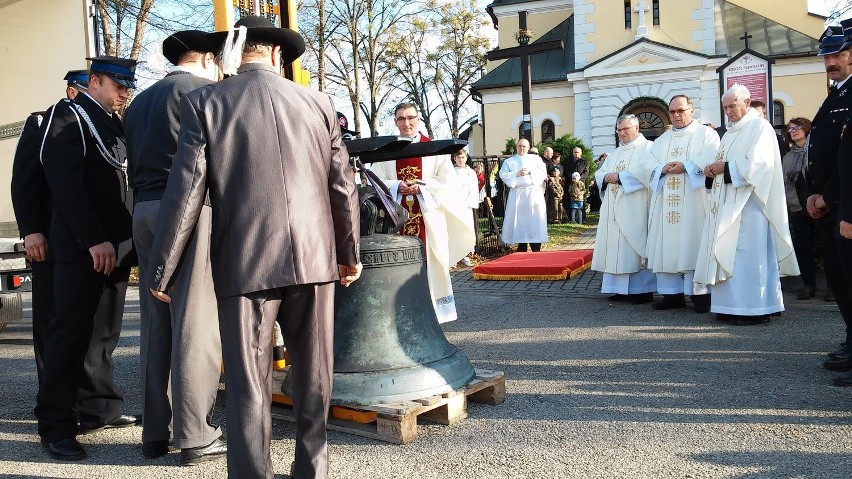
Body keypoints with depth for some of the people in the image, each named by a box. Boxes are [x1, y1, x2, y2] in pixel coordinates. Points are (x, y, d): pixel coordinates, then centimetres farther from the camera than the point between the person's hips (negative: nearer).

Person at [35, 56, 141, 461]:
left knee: (104, 332, 10)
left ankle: (100, 409, 17)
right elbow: (66, 183, -15)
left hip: (116, 245, 8)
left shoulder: (114, 123, 21)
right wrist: (94, 239, -20)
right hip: (82, 246, -8)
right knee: (71, 332, -5)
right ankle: (56, 425, 0)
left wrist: (129, 238, 11)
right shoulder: (67, 116, -4)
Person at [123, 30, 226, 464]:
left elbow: (133, 168, 20)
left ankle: (155, 433, 14)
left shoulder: (139, 102, 21)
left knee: (155, 325, 9)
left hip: (145, 212, 8)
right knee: (195, 325, -6)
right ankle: (195, 437, -3)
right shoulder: (203, 89, -1)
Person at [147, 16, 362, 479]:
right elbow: (343, 187, 8)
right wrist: (349, 253, 21)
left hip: (245, 262, -2)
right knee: (313, 374, 16)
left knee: (248, 384, 5)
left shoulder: (204, 102, 0)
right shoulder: (317, 103, 6)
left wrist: (161, 269, 2)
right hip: (313, 257, 3)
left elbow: (185, 191, -5)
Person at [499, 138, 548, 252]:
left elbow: (543, 173, 4)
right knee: (519, 220, -2)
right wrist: (517, 174, -10)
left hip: (534, 194, 0)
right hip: (517, 194, 1)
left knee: (534, 220, -7)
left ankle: (536, 249, -5)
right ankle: (521, 249, 5)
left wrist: (530, 171, -9)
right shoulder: (509, 161, 15)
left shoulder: (536, 159, 15)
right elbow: (503, 175, 1)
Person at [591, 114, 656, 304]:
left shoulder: (647, 148, 0)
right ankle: (621, 288, 9)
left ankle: (643, 289, -2)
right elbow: (599, 174, 19)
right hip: (614, 211, 7)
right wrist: (606, 178, -5)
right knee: (616, 247, 5)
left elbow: (647, 171, -18)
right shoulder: (615, 153, 23)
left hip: (635, 211, -7)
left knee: (635, 247, -7)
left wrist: (620, 176, -16)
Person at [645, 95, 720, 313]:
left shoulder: (706, 134, 7)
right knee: (667, 246, 1)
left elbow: (710, 162, -9)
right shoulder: (662, 140, 22)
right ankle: (672, 293, 5)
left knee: (694, 244, -8)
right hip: (666, 202, 5)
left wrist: (685, 167, -16)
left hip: (693, 202, -5)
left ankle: (700, 294, -4)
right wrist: (663, 169, -9)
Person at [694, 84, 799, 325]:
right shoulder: (731, 133, 22)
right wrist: (713, 170, 1)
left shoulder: (759, 127, -4)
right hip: (727, 203, 9)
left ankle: (756, 309, -6)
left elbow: (757, 164, -17)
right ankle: (733, 306, 8)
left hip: (748, 203, -9)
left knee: (748, 254, -9)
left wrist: (725, 167, -14)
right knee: (728, 255, 5)